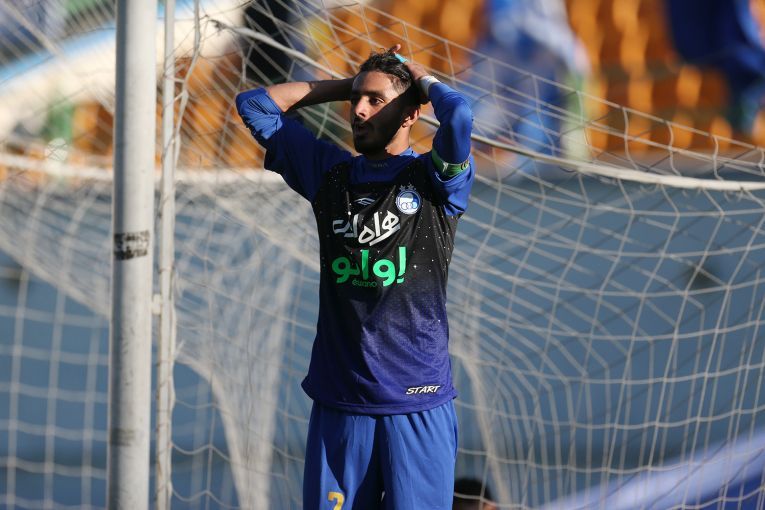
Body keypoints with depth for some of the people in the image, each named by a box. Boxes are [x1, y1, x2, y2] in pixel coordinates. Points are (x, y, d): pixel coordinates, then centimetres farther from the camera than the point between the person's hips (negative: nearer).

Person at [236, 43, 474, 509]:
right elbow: (256, 104, 17)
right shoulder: (330, 173, 13)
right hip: (339, 402, 4)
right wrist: (346, 85, 14)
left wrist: (418, 74, 0)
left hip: (418, 402, -3)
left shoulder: (435, 181, 1)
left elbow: (458, 115, -20)